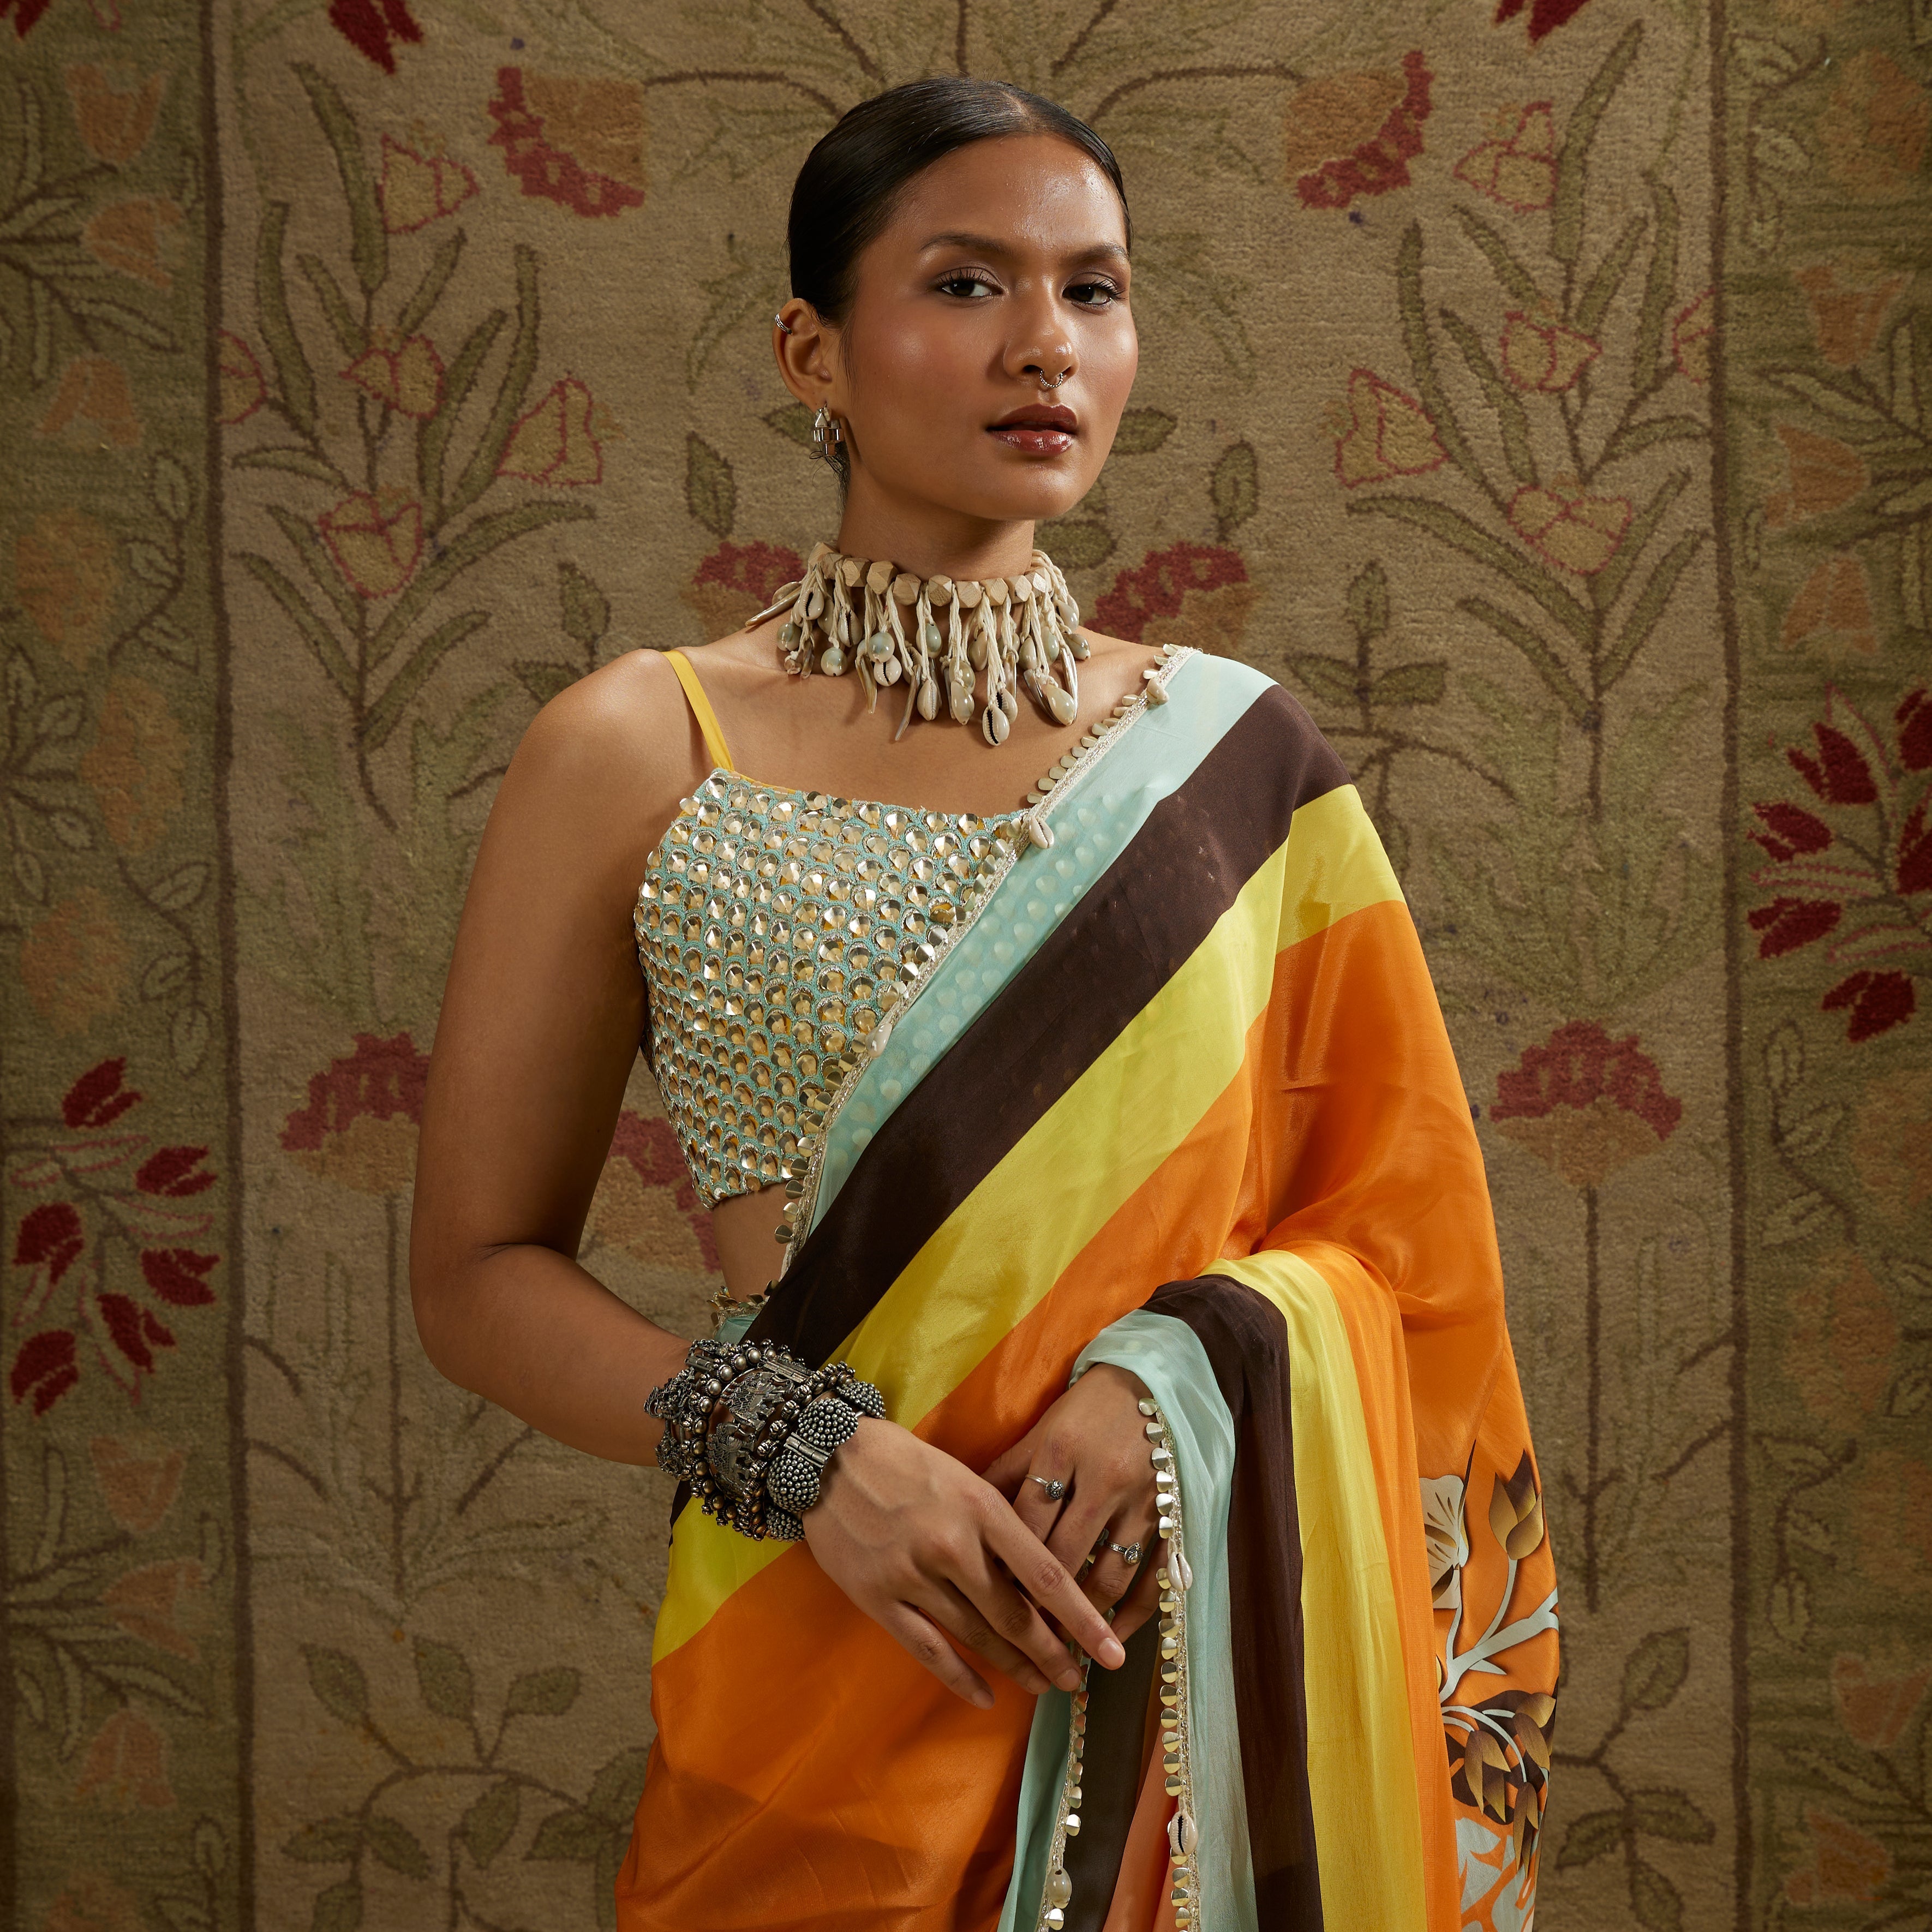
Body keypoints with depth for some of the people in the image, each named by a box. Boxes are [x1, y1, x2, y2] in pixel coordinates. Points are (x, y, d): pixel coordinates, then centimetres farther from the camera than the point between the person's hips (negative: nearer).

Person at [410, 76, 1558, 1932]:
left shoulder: (1236, 758, 2)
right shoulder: (634, 759, -4)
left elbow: (1395, 1220, 5)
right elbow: (478, 1273, -2)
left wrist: (1183, 1373, -15)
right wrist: (805, 1451, -17)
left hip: (1226, 1639, 2)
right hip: (829, 1672, -2)